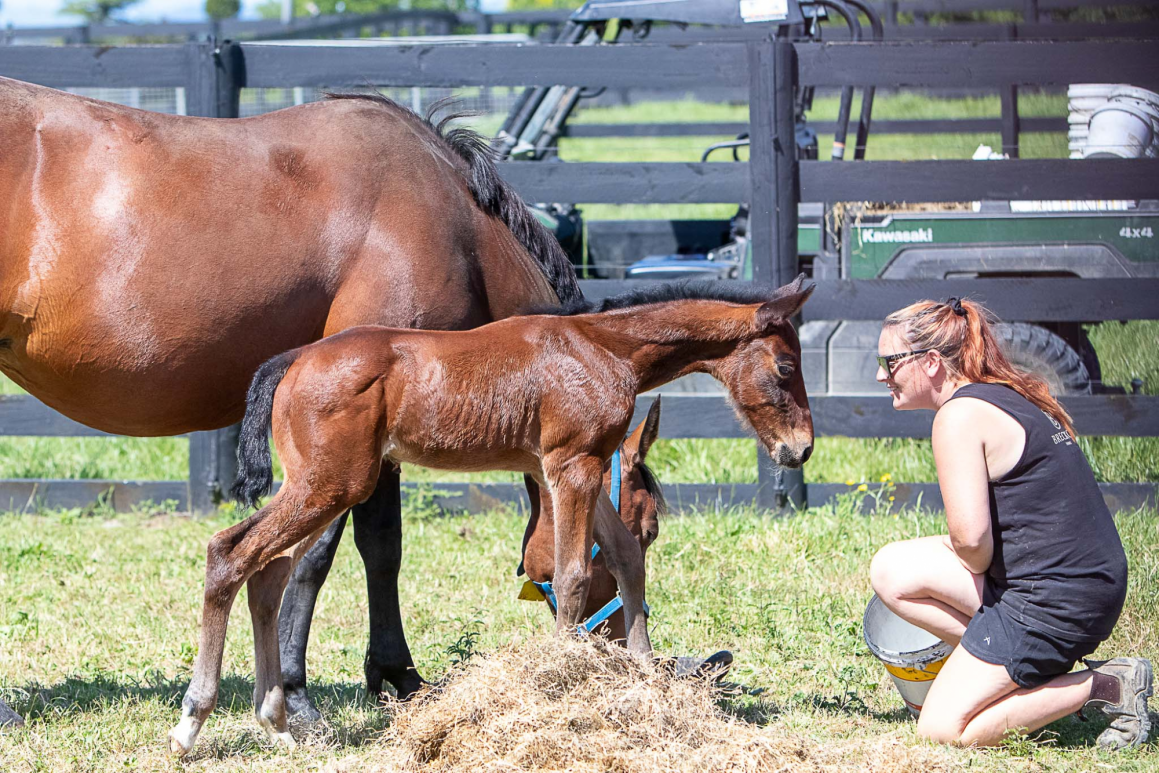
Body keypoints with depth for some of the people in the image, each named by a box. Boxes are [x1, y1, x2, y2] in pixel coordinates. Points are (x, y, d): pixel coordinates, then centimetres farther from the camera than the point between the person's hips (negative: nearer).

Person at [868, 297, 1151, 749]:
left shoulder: (961, 415, -15)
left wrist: (978, 572, -2)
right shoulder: (1009, 398, 15)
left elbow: (970, 536, -22)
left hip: (1056, 601, -10)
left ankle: (1105, 687, -4)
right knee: (892, 571, 9)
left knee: (940, 730, -4)